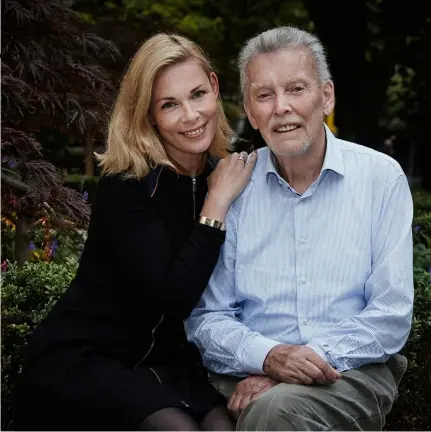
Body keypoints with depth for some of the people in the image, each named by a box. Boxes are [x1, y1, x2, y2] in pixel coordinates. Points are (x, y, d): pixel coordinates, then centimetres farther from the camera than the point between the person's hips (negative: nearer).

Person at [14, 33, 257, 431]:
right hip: (82, 359, -4)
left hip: (170, 361, 5)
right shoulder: (126, 185, -15)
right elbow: (171, 298, -25)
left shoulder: (227, 175, 2)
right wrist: (217, 204, -21)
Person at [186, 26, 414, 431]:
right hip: (251, 377, 2)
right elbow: (206, 317, 5)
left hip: (354, 371, -2)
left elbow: (391, 314, -3)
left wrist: (314, 359, -15)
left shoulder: (381, 177, 1)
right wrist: (267, 356, -16)